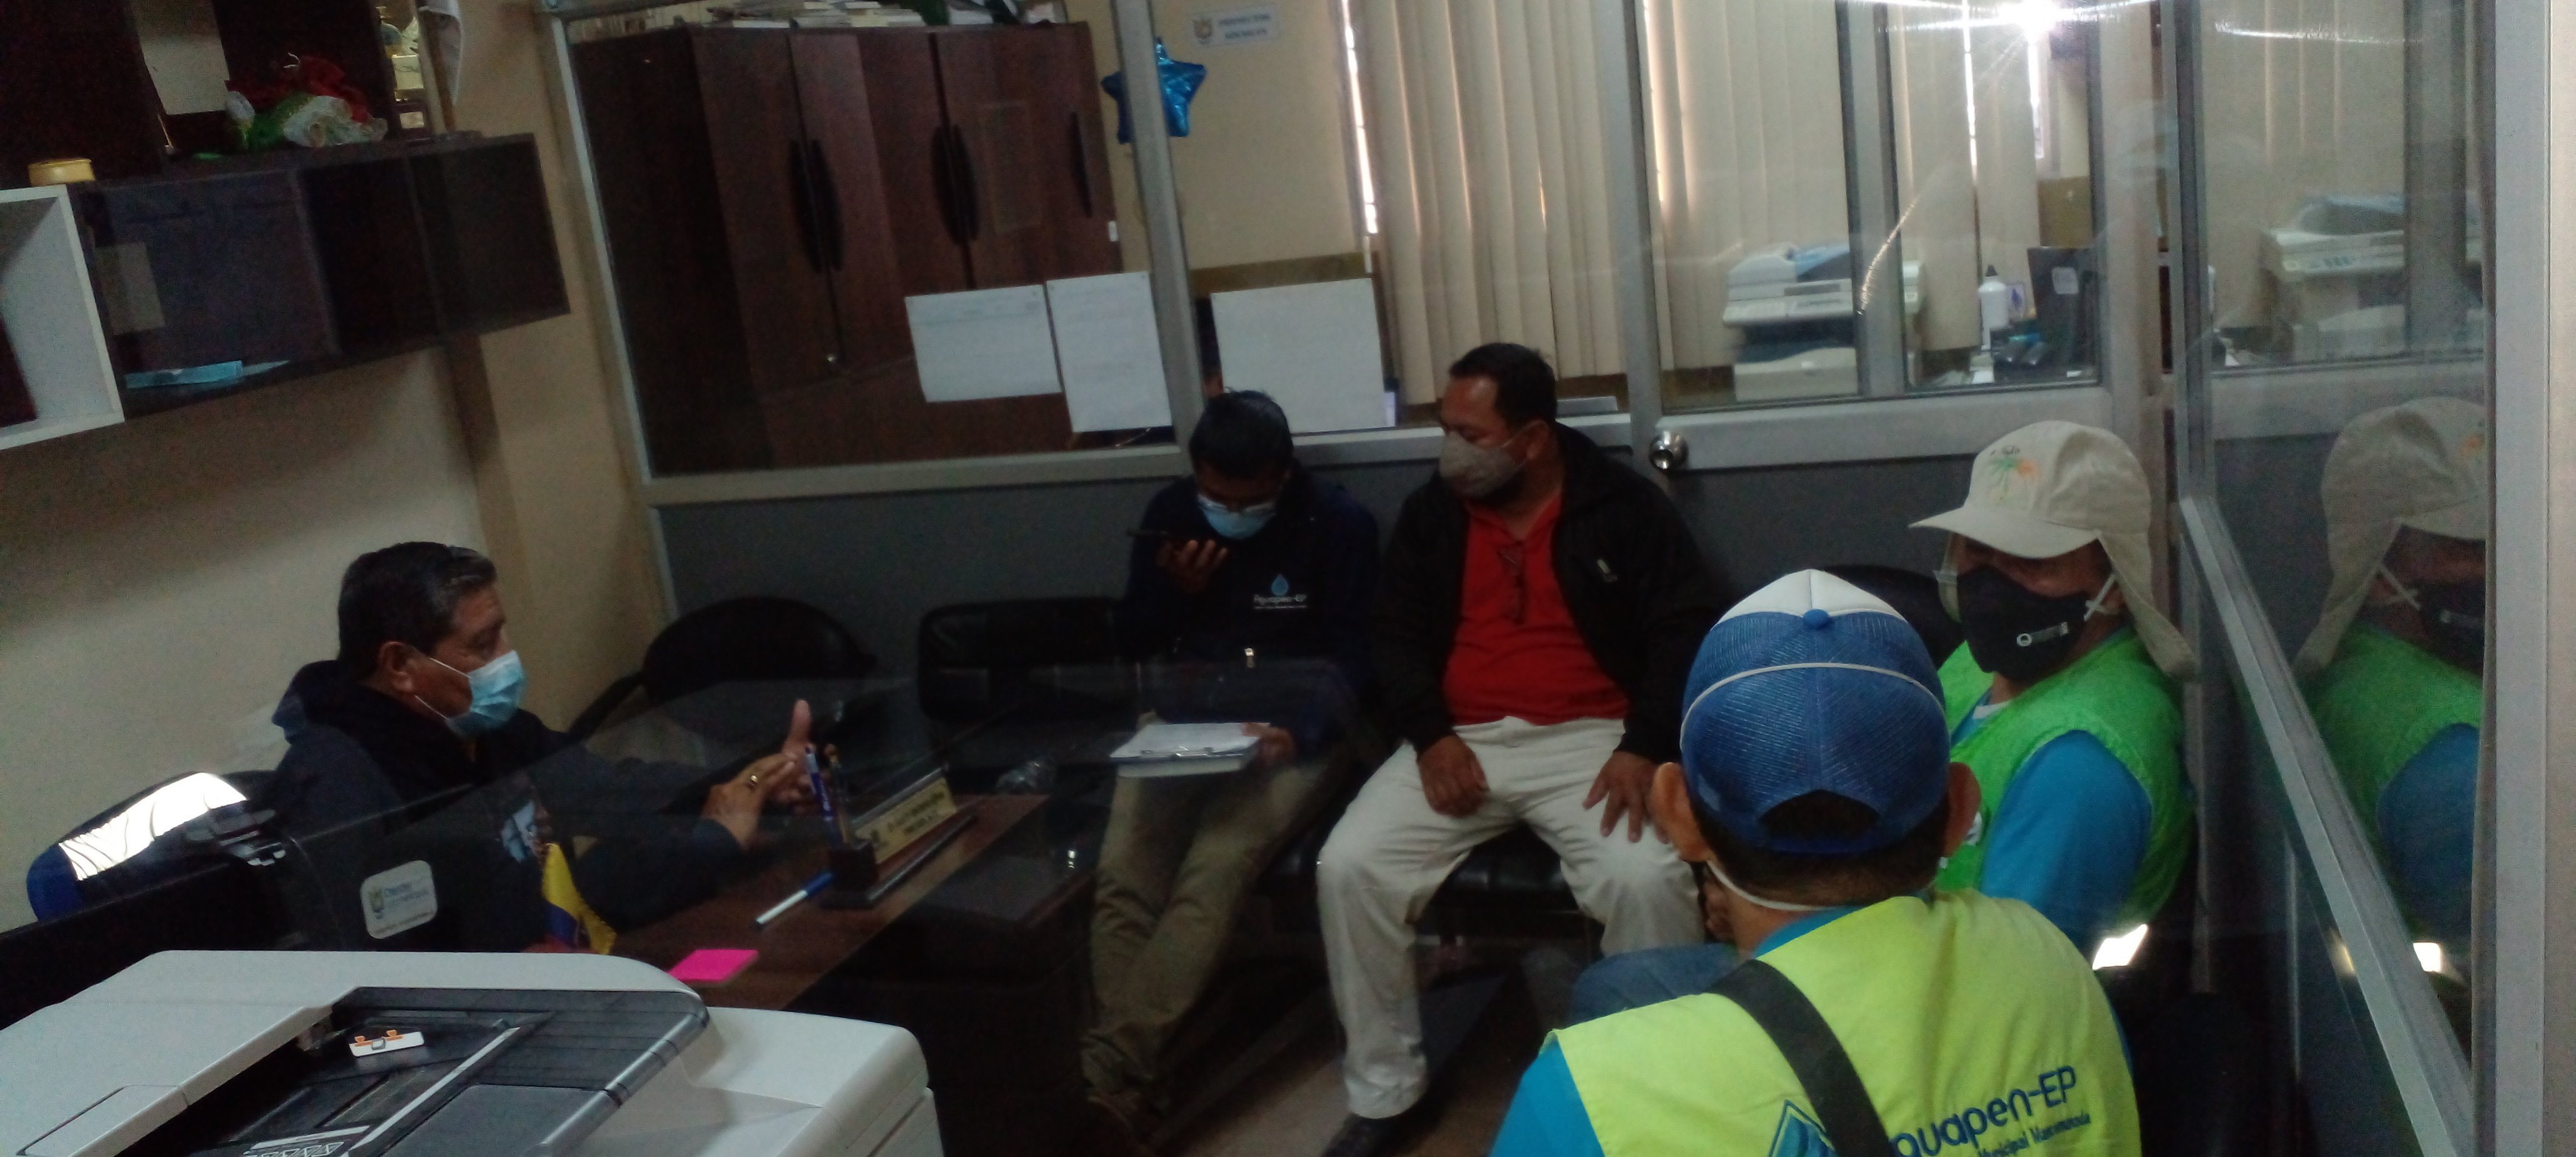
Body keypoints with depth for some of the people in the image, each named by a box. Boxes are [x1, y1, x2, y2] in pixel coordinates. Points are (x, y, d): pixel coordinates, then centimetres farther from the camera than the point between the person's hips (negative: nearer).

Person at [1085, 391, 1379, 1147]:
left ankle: (1103, 1070, -31)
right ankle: (1130, 1076, -23)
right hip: (1182, 721, 4)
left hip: (1287, 726, -4)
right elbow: (1131, 642, 15)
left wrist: (1300, 731, -22)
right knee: (1122, 877, -23)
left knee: (1213, 873, -30)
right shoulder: (1171, 512, 9)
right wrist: (1175, 592, -6)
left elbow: (1353, 658, -4)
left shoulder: (1339, 524, -3)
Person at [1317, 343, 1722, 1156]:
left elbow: (1687, 631, -4)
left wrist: (1645, 747, -18)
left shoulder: (1623, 507, 0)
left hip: (1591, 737, -3)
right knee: (1347, 868, -18)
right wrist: (1431, 735, -9)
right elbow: (1398, 638, 9)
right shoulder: (1430, 514, 9)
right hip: (1459, 740, 3)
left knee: (1648, 879, -31)